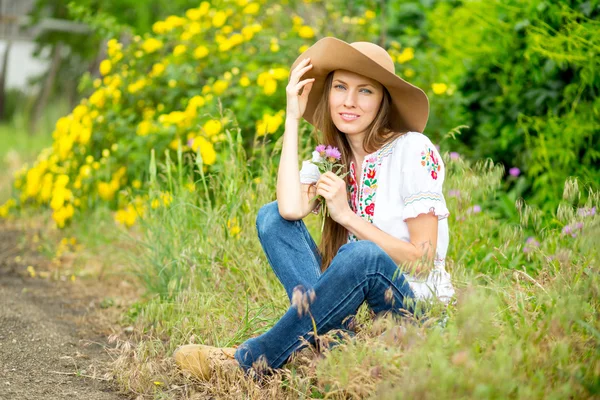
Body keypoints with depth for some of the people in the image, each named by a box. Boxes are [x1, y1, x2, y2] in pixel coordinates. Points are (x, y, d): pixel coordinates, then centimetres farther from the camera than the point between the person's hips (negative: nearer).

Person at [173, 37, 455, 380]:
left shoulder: (413, 150, -10)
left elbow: (424, 261, -13)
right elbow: (291, 209, -18)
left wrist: (347, 216, -16)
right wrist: (293, 119, -11)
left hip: (416, 304, -5)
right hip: (351, 303, 5)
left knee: (360, 255, -36)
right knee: (272, 216, -9)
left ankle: (248, 360, -24)